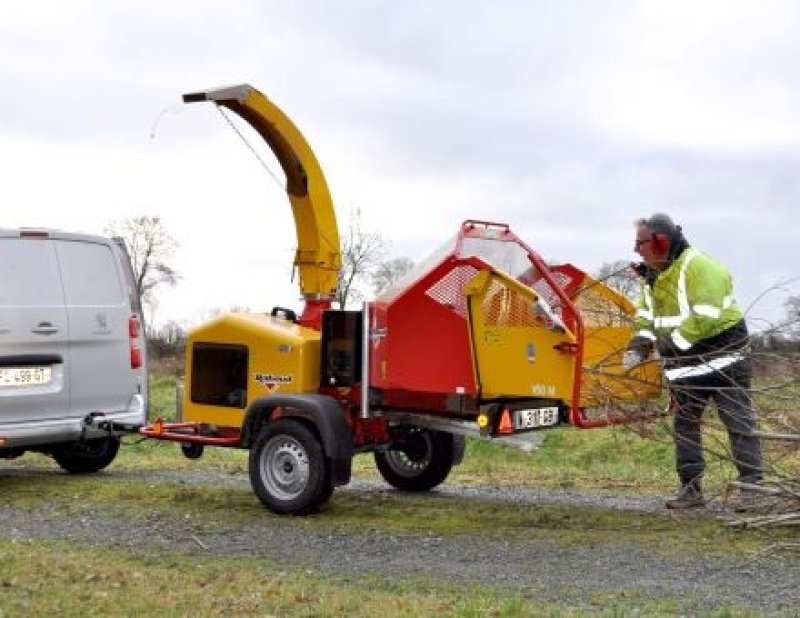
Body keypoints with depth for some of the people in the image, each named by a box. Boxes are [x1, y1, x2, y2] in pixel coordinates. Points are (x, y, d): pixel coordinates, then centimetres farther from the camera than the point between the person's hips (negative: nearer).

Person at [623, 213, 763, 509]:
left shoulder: (700, 267, -21)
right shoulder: (652, 276, 7)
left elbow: (705, 318, -30)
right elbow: (646, 316, 13)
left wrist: (672, 342, -24)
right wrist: (639, 344, -5)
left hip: (721, 358, -8)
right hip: (684, 365, 8)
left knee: (739, 423, -2)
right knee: (684, 425, 9)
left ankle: (752, 486, 1)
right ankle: (691, 488, 16)